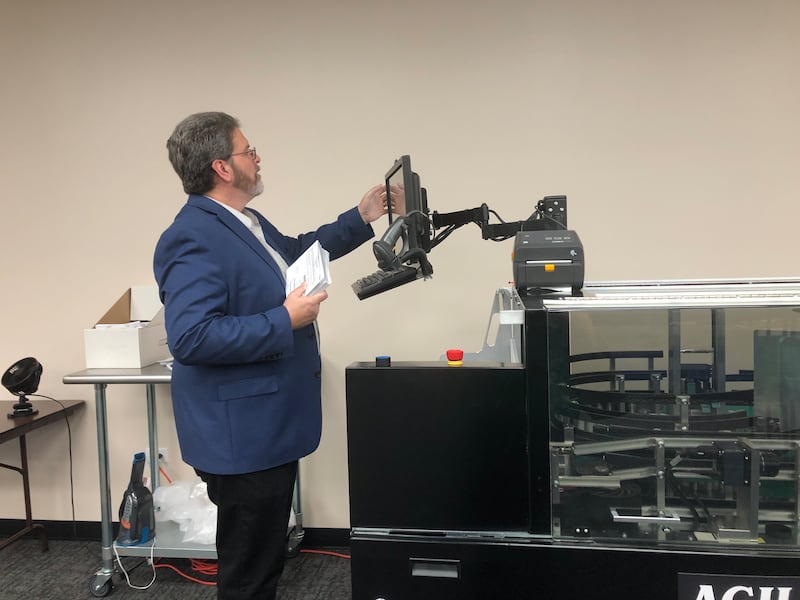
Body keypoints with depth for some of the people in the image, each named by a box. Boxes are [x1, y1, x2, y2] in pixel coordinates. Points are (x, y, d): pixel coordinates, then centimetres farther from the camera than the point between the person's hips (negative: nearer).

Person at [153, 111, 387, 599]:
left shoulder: (245, 221, 9)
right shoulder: (194, 239, -22)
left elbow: (296, 251, 27)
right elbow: (191, 338, -31)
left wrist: (361, 219, 23)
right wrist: (285, 321, -25)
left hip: (269, 429, 10)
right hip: (241, 437, -10)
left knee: (265, 560, 24)